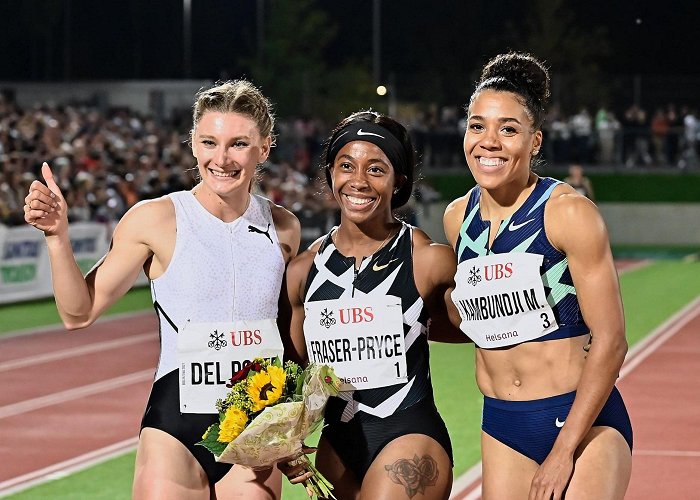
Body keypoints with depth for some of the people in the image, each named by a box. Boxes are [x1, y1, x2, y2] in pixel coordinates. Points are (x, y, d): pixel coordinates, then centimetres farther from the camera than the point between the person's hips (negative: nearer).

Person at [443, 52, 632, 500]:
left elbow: (610, 341, -14)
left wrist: (564, 451, -16)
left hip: (583, 420, -5)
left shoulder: (569, 213, -12)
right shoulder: (457, 218, 5)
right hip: (501, 428, 5)